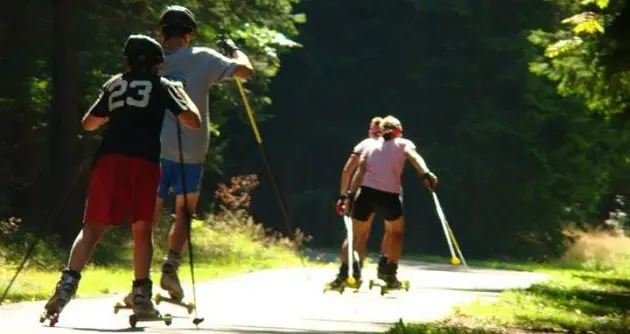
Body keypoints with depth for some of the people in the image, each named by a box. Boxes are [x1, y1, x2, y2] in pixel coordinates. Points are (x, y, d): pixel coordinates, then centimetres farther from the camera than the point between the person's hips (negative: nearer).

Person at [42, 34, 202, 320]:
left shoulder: (114, 85, 23)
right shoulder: (163, 86, 15)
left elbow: (88, 123, 32)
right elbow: (193, 121, 10)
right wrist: (183, 94, 26)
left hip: (108, 159, 2)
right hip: (144, 161, -2)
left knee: (93, 227, 1)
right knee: (142, 229, 10)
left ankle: (68, 282, -19)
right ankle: (141, 296, 2)